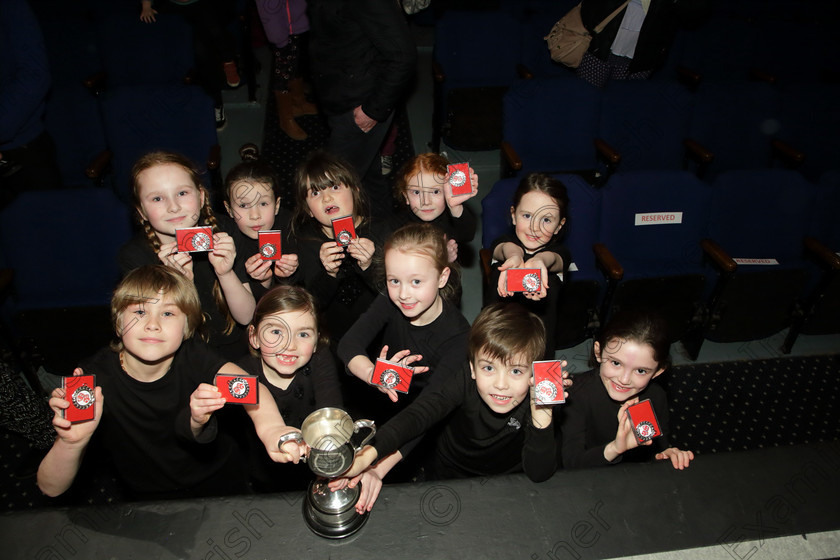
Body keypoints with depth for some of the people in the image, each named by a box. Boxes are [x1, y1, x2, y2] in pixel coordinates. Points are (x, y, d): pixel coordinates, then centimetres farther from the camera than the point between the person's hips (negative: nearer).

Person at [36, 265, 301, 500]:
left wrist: (269, 426, -61)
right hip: (149, 501, -1)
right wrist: (71, 442, -40)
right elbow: (51, 488, -17)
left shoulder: (192, 355, -16)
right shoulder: (93, 376, -16)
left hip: (221, 485, 1)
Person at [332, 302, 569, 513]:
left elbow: (539, 473, -24)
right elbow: (417, 415, -34)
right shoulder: (466, 382, -23)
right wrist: (367, 456, -49)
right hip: (444, 479, 0)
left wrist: (542, 412, -38)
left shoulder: (537, 401, -21)